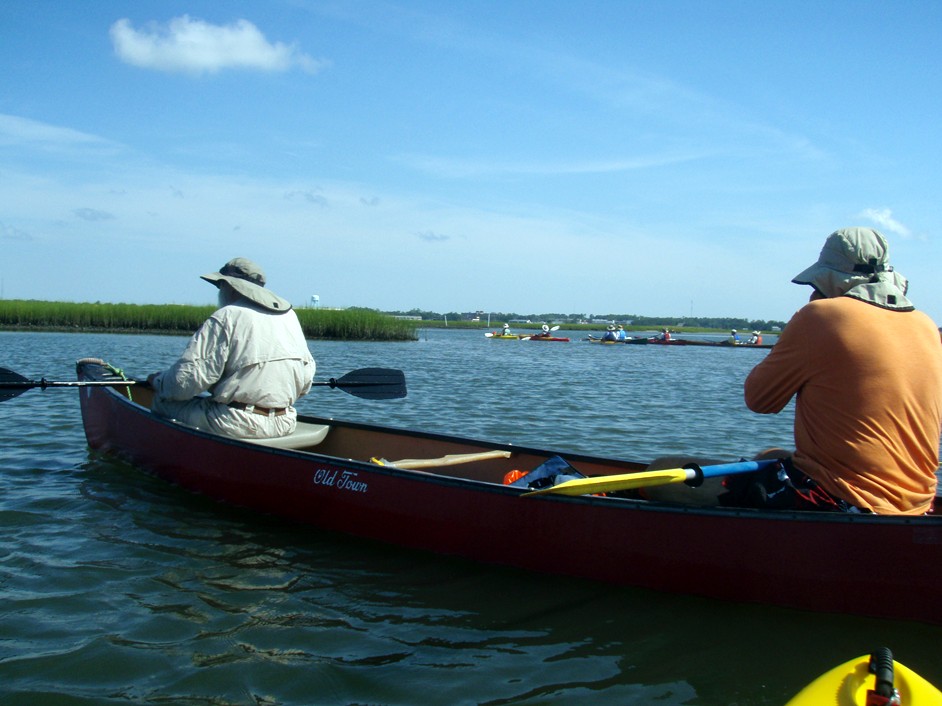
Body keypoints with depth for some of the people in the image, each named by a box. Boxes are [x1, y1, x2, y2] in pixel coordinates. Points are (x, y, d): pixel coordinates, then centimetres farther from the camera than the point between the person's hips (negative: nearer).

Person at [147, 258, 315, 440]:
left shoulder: (226, 317, -9)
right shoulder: (289, 315, 11)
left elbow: (187, 378, -13)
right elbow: (307, 376, 13)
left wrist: (158, 381, 8)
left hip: (238, 426, -7)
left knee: (164, 400, 8)